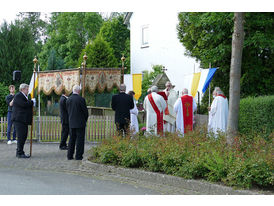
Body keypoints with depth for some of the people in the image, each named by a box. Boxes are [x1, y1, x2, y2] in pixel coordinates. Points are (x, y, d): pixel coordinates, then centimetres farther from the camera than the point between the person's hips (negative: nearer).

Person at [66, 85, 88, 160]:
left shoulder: (68, 99, 3)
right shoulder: (81, 99, -14)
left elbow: (68, 110, 10)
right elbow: (85, 111, -8)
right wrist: (85, 119, 9)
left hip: (71, 123, 5)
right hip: (80, 123, -5)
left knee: (72, 139, 12)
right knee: (80, 139, 1)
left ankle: (70, 155, 11)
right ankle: (78, 156, 0)